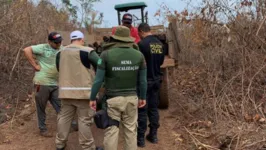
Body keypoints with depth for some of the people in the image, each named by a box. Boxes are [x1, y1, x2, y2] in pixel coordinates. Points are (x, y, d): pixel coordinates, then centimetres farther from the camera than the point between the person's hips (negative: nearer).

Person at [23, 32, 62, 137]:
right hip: (42, 83, -5)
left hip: (55, 84, 5)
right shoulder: (43, 48, -9)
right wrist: (35, 65, -18)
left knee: (60, 107, 10)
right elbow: (26, 50, -18)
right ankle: (42, 129, 19)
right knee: (41, 108, 7)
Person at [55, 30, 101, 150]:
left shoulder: (61, 52, 6)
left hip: (65, 91, 5)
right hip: (83, 91, -5)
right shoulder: (88, 51, -10)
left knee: (64, 117, 16)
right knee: (84, 120, 2)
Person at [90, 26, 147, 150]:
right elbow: (143, 80, 3)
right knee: (130, 131, 13)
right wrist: (143, 97, 16)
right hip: (131, 98, 3)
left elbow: (98, 80, -10)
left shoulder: (106, 55, -12)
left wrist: (92, 98, 1)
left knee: (111, 131, 6)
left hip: (112, 100, -2)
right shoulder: (139, 55, -3)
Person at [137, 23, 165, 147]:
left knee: (142, 109, 1)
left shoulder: (142, 44, -17)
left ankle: (141, 138, 7)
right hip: (156, 79, 6)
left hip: (145, 80, -6)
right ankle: (153, 135, 22)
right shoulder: (160, 44, 4)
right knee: (153, 108, 14)